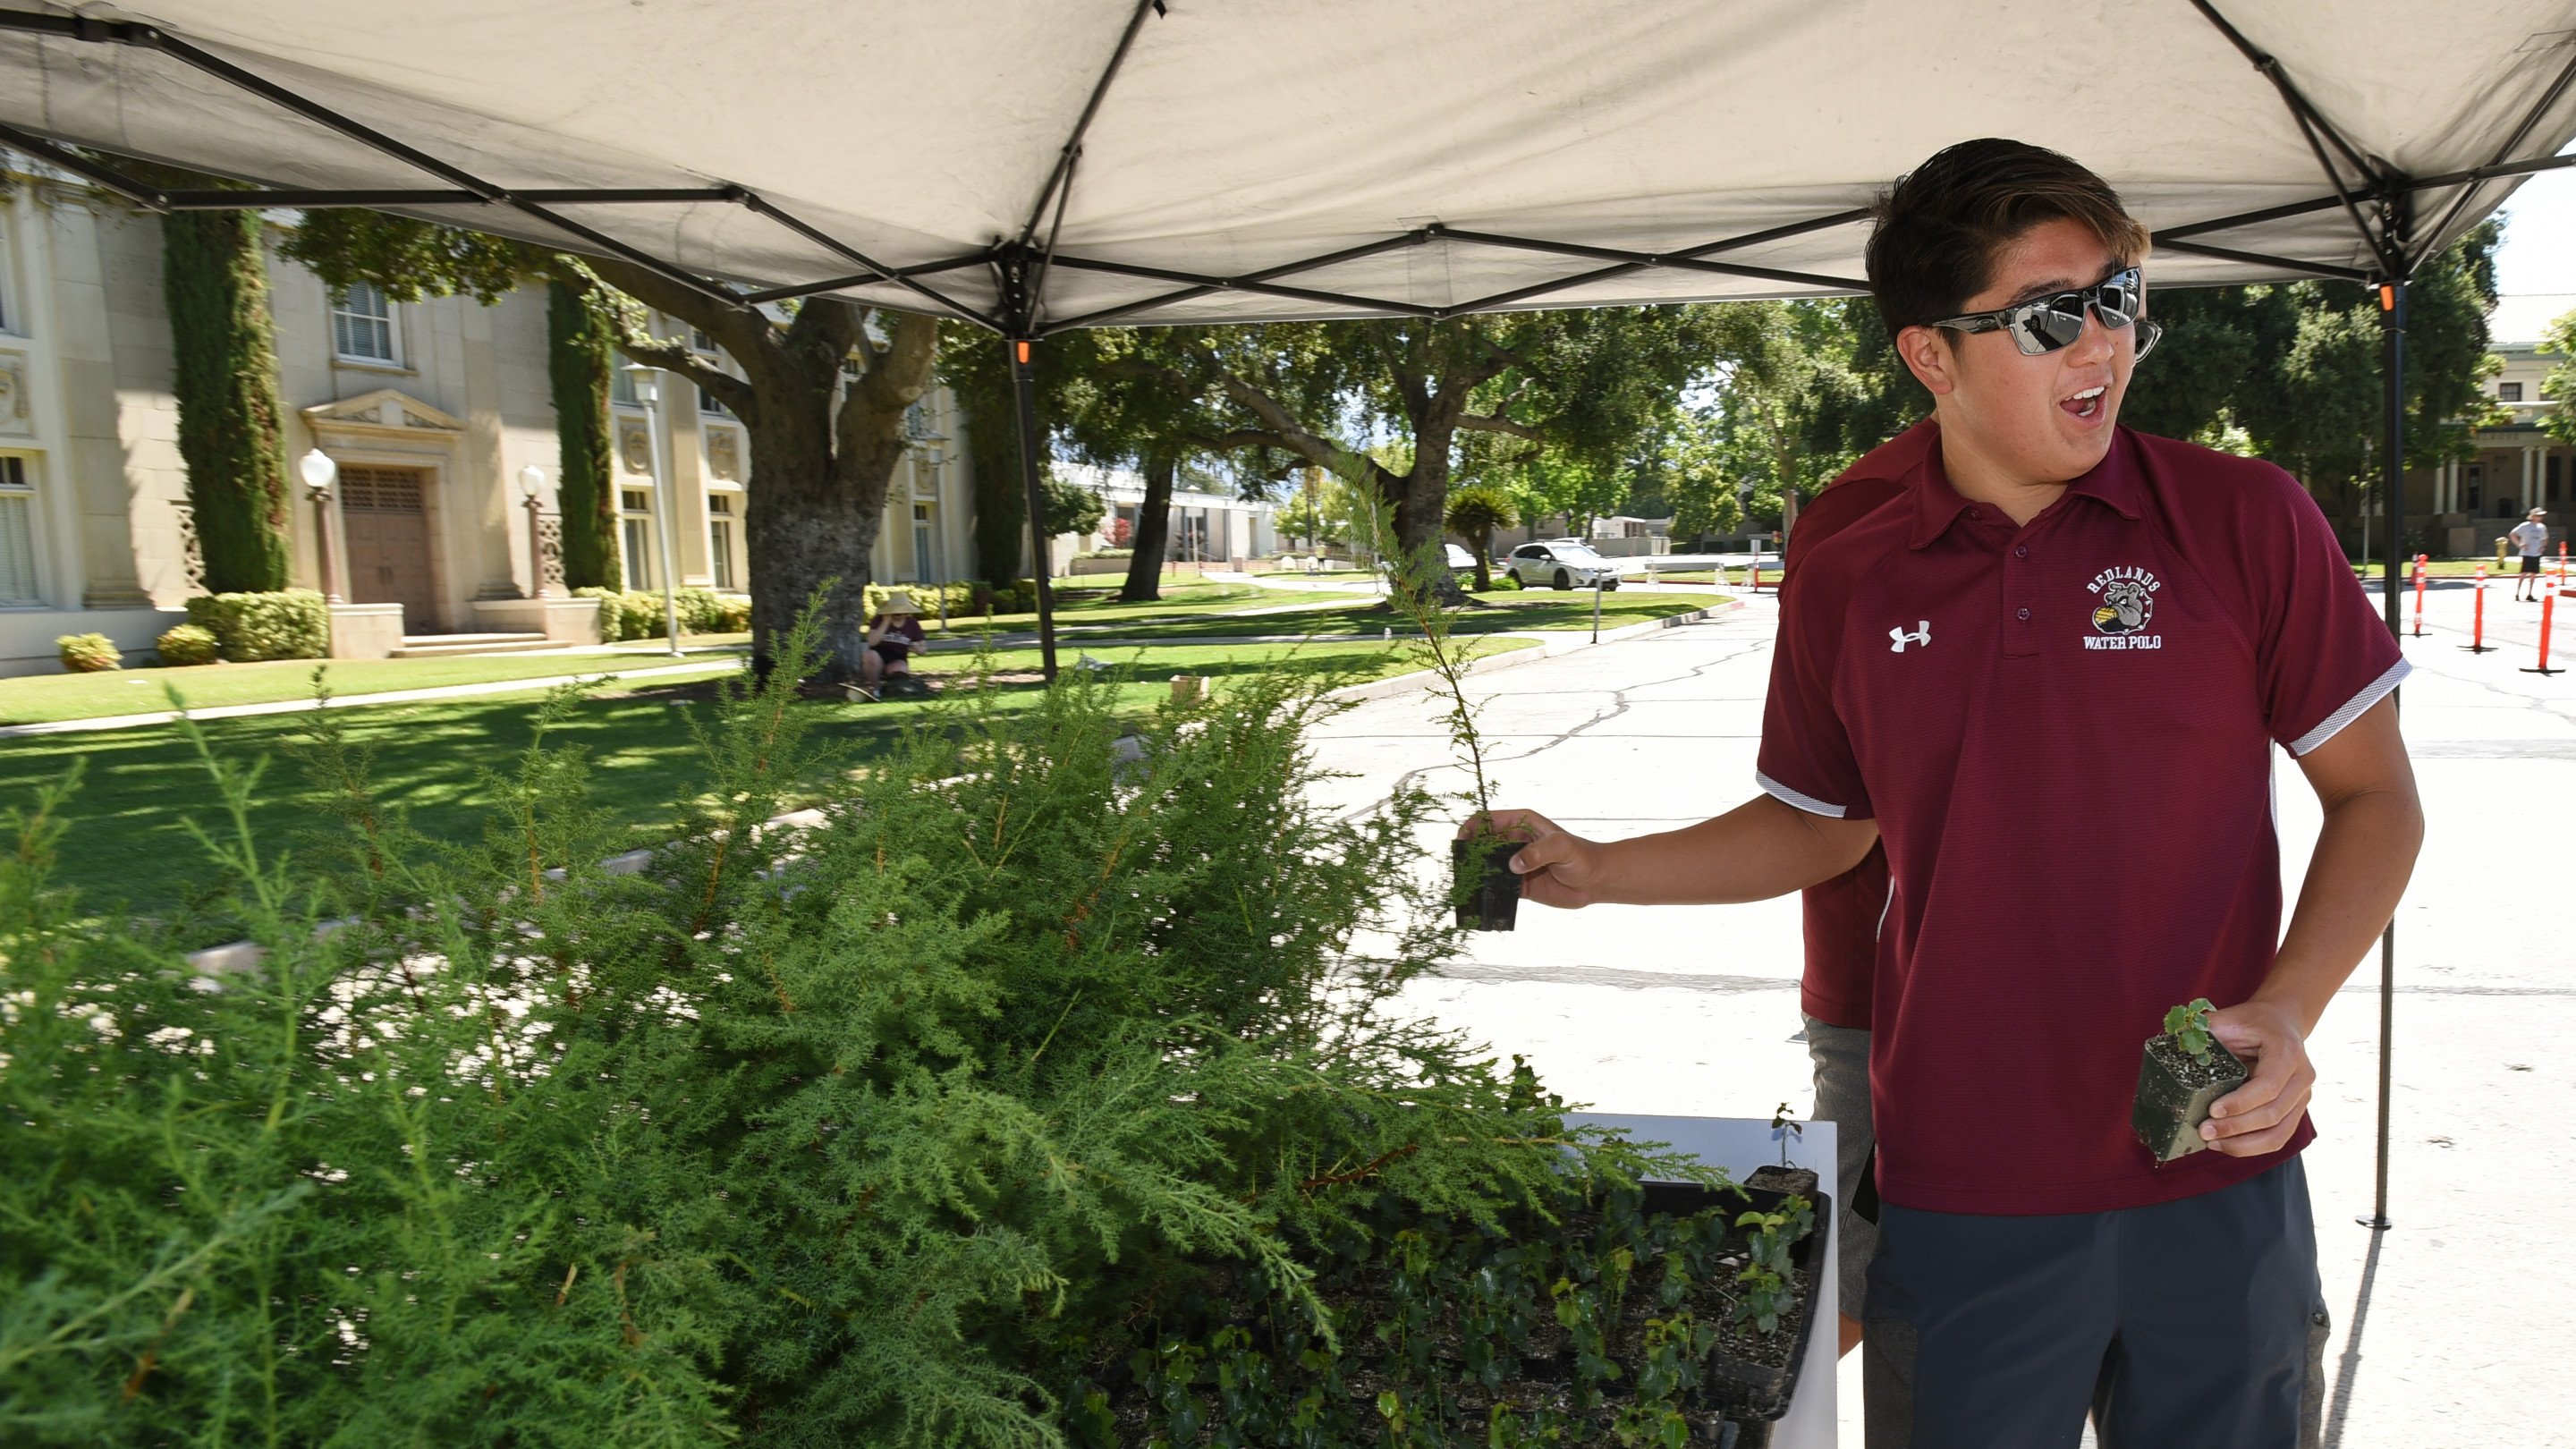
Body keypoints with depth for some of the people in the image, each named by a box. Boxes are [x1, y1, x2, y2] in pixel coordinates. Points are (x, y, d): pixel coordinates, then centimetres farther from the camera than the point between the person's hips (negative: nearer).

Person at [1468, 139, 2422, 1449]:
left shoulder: (2246, 520, -5)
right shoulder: (1848, 586, -1)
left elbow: (2374, 796, 1)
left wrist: (2286, 1011, -15)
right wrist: (1595, 871, 2)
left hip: (2217, 1178, 0)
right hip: (1959, 1196, 1)